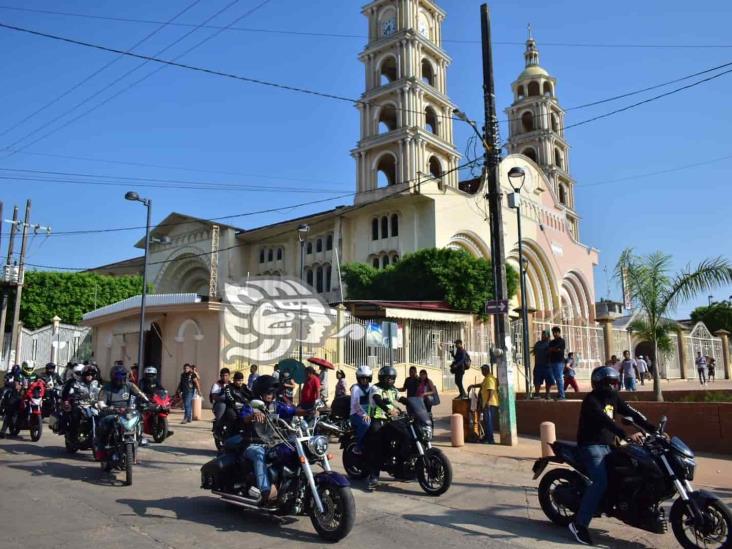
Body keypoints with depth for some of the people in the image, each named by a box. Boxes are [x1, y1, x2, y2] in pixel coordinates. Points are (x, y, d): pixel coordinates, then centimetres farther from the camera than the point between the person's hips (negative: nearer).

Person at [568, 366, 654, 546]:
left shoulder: (614, 398, 10)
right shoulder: (591, 400, -16)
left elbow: (632, 414, 4)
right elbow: (605, 421, -30)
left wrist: (655, 430, -8)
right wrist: (626, 436, -42)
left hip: (608, 445, 9)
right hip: (592, 446, -9)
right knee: (600, 482, -22)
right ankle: (579, 524, -20)